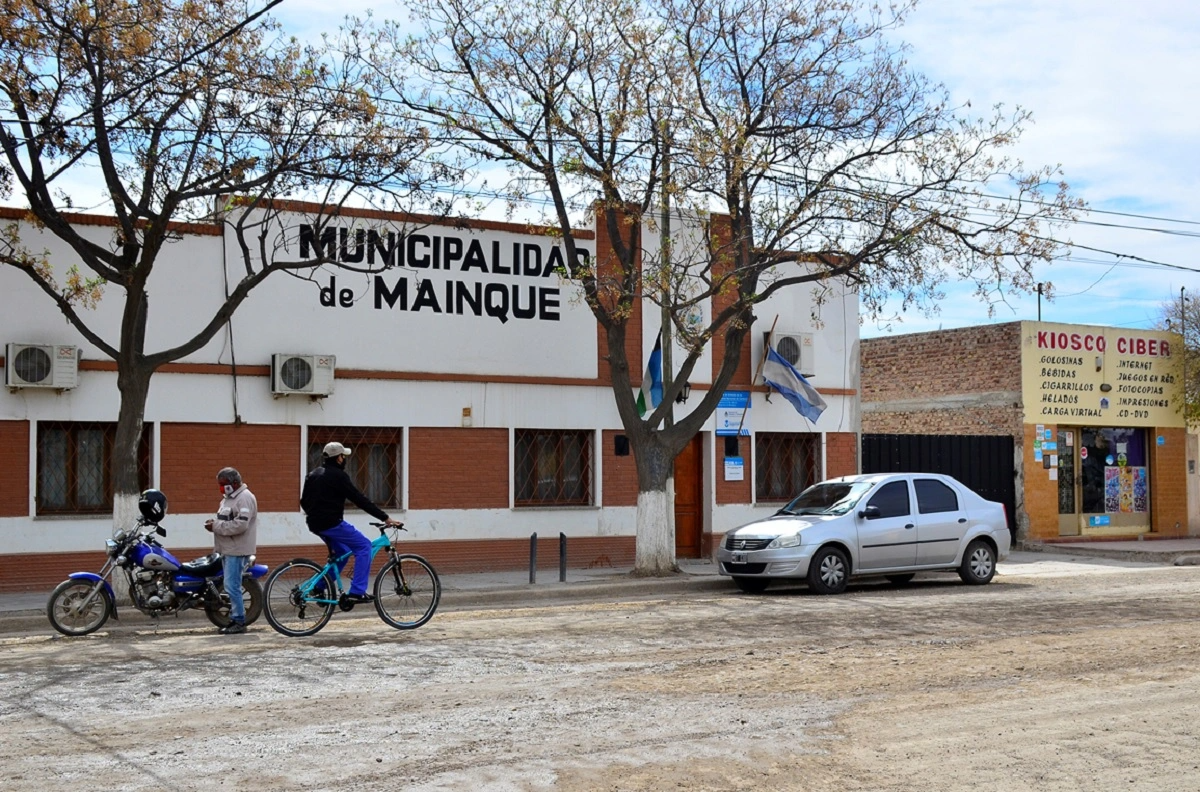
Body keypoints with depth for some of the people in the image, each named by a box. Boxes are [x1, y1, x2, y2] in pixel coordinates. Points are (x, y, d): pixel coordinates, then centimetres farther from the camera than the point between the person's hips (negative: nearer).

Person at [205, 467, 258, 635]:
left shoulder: (245, 498, -14)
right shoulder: (228, 498, 18)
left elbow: (240, 525, -24)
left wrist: (216, 526, -18)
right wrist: (214, 523, 5)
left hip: (237, 551, -10)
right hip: (228, 550, 10)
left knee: (232, 586, -12)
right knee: (231, 586, 13)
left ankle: (239, 622, -7)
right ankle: (234, 620, 19)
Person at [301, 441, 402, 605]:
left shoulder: (314, 474, 15)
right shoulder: (338, 475, -11)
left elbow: (304, 501, 22)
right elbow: (359, 499, -14)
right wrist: (385, 518, -13)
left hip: (315, 524, 9)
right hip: (331, 523, -9)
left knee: (341, 553, 24)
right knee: (364, 545, -2)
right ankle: (357, 592, -8)